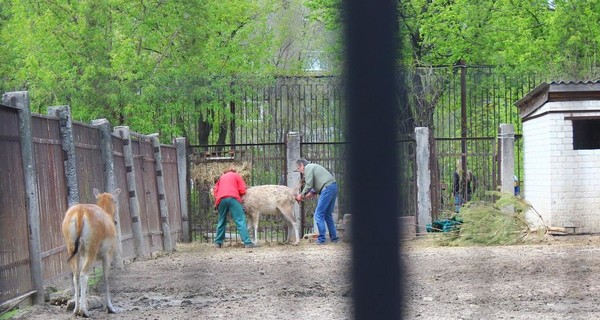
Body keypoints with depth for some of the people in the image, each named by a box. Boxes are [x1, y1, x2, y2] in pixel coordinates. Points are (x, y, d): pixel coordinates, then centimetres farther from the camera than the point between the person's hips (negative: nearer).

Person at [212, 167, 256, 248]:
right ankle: (247, 242, -16)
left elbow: (215, 190, 20)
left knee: (222, 221, 17)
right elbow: (242, 190, 12)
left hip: (221, 199, 4)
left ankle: (218, 242, 18)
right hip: (233, 198, -4)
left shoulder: (222, 177, 31)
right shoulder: (236, 175, 21)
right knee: (240, 221, -8)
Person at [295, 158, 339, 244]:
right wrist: (305, 196, 19)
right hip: (333, 186, 10)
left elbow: (309, 185, -8)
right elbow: (315, 188, 26)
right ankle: (334, 238, 17)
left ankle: (321, 239, -8)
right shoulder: (313, 167, 29)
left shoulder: (308, 167, -1)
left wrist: (301, 196, 5)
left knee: (319, 214, -6)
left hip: (327, 188, -10)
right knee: (328, 215, 16)